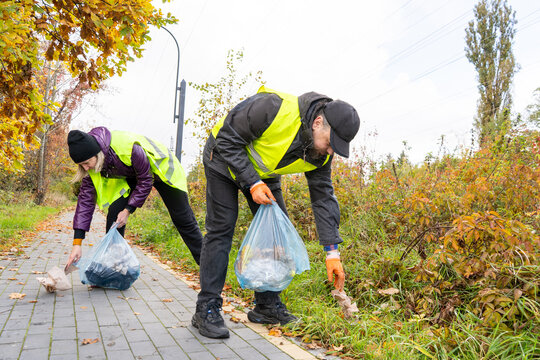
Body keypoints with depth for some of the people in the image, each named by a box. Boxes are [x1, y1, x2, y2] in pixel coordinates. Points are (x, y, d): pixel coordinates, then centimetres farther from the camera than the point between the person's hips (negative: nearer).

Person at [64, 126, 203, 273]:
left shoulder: (128, 146, -40)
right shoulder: (89, 164, -22)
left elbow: (146, 180, -26)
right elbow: (85, 198, -19)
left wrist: (128, 210, -26)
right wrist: (77, 243, -21)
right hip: (130, 177, 5)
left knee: (183, 220, -2)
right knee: (114, 215, -13)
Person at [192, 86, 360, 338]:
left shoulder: (321, 153, -16)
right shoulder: (275, 108, -36)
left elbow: (323, 196, -11)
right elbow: (227, 139, -27)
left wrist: (332, 251, -15)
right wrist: (252, 183, -31)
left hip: (264, 173, 6)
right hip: (225, 159, -6)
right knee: (221, 228, -12)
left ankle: (267, 305, 12)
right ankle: (206, 309, -1)